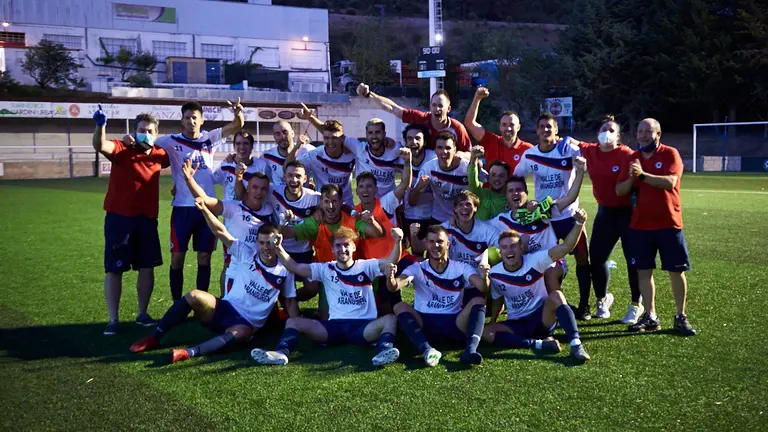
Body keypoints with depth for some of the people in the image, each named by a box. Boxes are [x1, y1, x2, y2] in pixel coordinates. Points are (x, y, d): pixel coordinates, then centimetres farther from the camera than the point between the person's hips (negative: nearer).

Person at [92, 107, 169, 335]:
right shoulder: (122, 149, -9)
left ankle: (142, 314, 24)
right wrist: (100, 125, -49)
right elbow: (100, 146, -31)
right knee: (114, 270, 1)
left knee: (147, 268, 9)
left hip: (147, 219, 4)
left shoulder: (159, 155, 5)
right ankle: (113, 319, 9)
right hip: (119, 218, -4)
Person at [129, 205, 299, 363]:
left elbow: (290, 301, 9)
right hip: (224, 309, 2)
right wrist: (204, 209, -20)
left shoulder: (285, 271, 0)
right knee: (194, 296, -26)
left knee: (240, 333, -40)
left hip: (247, 324, -2)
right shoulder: (248, 255, 0)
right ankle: (154, 339, -15)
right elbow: (221, 232, -5)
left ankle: (189, 353, -52)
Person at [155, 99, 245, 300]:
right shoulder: (172, 141, -2)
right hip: (182, 206, -2)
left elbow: (237, 126, 1)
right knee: (177, 257, 1)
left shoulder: (210, 138, 5)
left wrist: (238, 113, -20)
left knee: (205, 257, 7)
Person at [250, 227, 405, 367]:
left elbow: (390, 262, -8)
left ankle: (384, 352, -54)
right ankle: (281, 353, -37)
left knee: (390, 319, -31)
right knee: (292, 321, -12)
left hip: (363, 326, -2)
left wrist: (397, 242, -28)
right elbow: (294, 267, 6)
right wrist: (278, 248, -10)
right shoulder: (325, 269, 12)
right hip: (334, 326, 2)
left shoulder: (366, 266, 7)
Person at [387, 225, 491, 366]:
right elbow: (395, 287, -15)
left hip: (455, 326, 0)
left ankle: (470, 350, -42)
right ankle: (427, 350, -44)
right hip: (424, 325, 0)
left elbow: (482, 288, -13)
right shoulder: (417, 268, 3)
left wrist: (484, 277, -38)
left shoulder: (461, 268, 5)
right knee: (400, 306, -24)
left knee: (479, 301, -20)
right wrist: (390, 279, -39)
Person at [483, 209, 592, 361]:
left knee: (556, 296, -34)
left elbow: (565, 247, -27)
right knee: (487, 333, -26)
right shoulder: (495, 274, -5)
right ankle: (538, 344, -30)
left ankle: (576, 345, -39)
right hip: (517, 324, 3)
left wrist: (579, 223, -41)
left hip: (542, 318, -2)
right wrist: (492, 323, 9)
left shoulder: (534, 261, -13)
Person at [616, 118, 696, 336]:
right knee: (644, 271, 5)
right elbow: (619, 191, 2)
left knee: (677, 270, 2)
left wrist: (642, 175, -30)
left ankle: (681, 317, 13)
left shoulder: (670, 154, -6)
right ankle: (650, 317, 15)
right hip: (640, 225, 4)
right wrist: (631, 179, -17)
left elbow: (669, 182, -22)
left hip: (668, 224, -4)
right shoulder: (632, 158, 7)